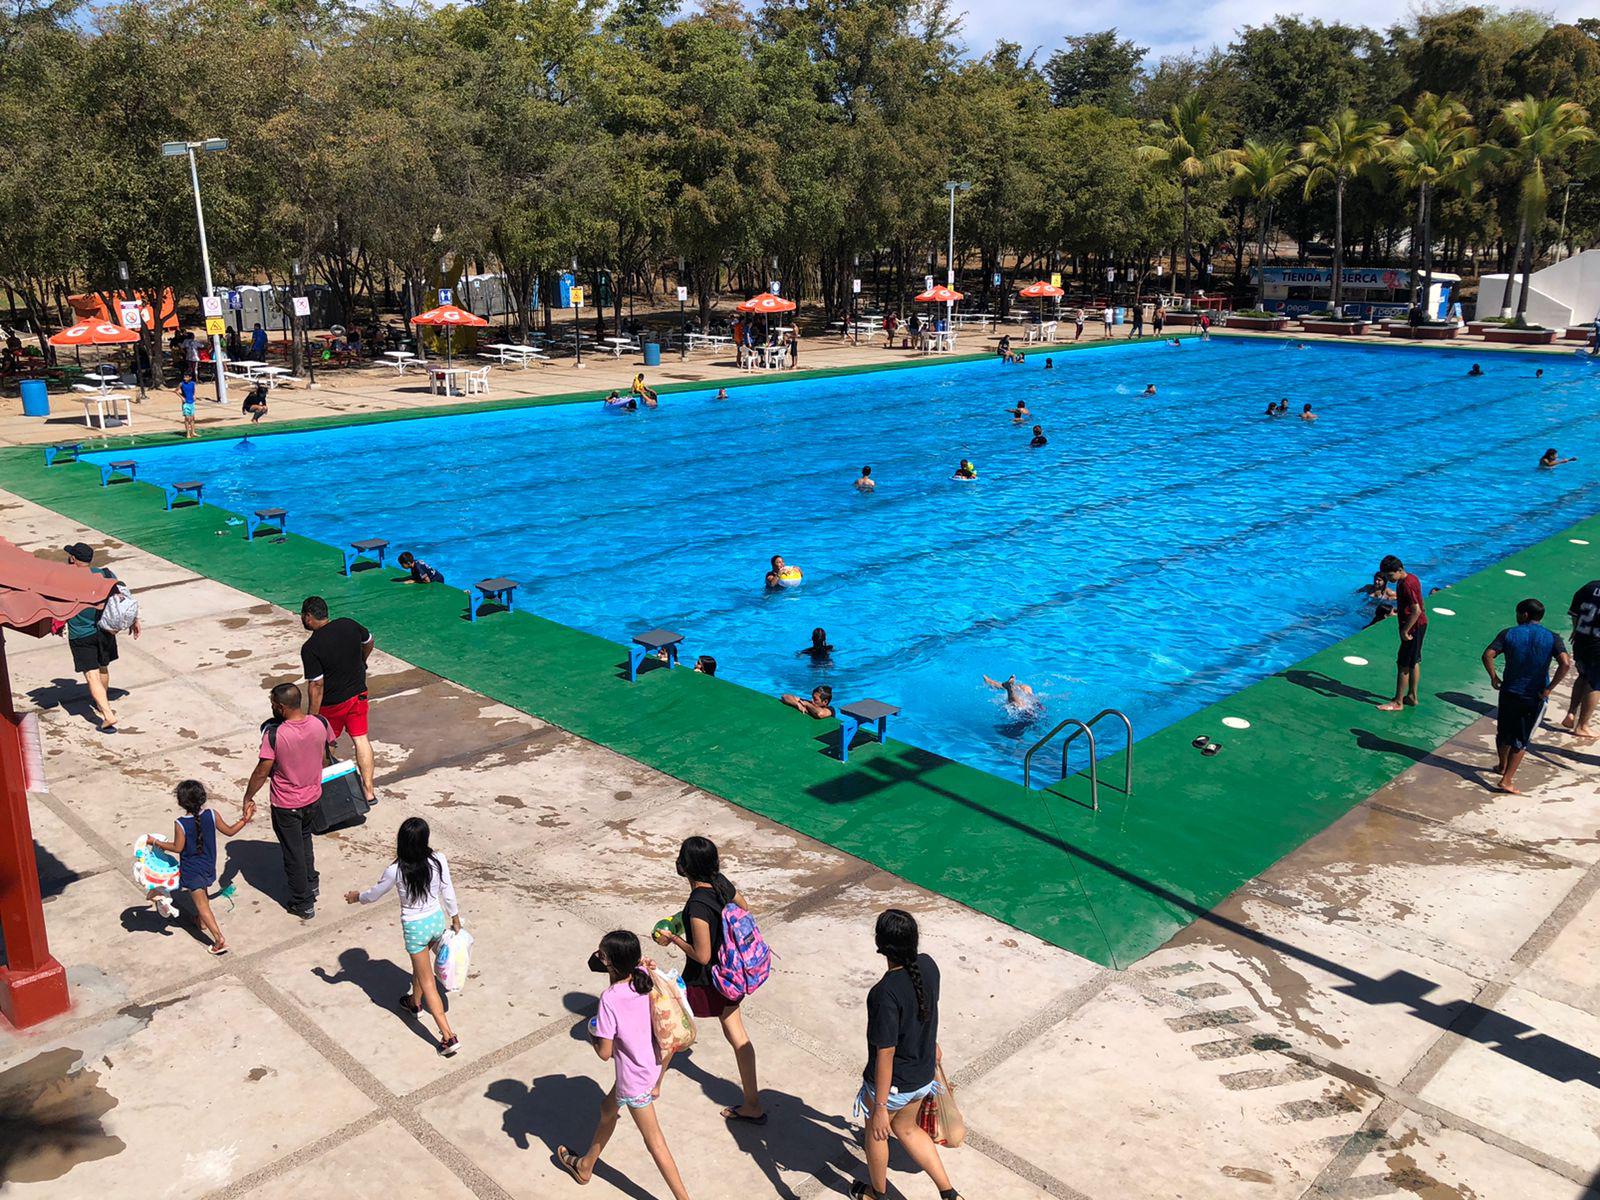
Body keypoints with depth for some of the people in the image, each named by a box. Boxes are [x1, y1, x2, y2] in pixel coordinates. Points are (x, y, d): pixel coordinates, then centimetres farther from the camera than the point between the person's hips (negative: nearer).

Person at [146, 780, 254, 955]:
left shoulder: (180, 824, -23)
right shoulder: (211, 815, -13)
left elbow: (177, 848, -15)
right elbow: (230, 831, -4)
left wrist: (156, 842, -5)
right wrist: (245, 819, 8)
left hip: (191, 870, -5)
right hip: (208, 866, 5)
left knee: (201, 904, 0)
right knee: (203, 893, 31)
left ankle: (219, 939, -7)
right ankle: (201, 921, 54)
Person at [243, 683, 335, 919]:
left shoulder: (274, 734, -28)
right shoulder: (321, 723, -15)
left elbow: (262, 772, -20)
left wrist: (248, 797, -4)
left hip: (285, 804, -5)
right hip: (312, 796, 5)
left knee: (293, 852, 13)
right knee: (304, 840, 30)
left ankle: (303, 903, 25)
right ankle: (311, 883, 46)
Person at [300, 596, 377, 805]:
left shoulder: (310, 648, -23)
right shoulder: (349, 625, -8)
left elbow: (316, 685, -22)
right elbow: (369, 642, 12)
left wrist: (312, 715, -13)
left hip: (332, 703, -4)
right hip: (358, 694, 4)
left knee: (327, 744, 17)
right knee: (361, 739, 10)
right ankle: (368, 791, 11)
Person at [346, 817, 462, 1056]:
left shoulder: (395, 870, -23)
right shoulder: (439, 861, -16)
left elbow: (374, 894, -5)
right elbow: (448, 892, -3)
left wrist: (356, 897, 18)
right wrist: (456, 918, 14)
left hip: (414, 928, -4)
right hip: (437, 920, 4)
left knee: (427, 982, 5)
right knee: (420, 966, 32)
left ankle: (448, 1036, 3)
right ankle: (414, 1003, 57)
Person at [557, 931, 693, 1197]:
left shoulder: (609, 999, -30)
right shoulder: (644, 976, -12)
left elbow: (605, 1053, -22)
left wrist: (592, 1035, -4)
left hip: (634, 1080, -8)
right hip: (653, 1066, 8)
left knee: (654, 1141, 12)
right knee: (608, 1109, 30)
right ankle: (585, 1167, 49)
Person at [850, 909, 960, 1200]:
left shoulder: (886, 993, -35)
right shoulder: (928, 965, -14)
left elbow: (885, 1054, -28)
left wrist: (880, 1108, -18)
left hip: (892, 1084, -6)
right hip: (923, 1075, 6)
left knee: (876, 1131, 25)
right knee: (906, 1128, 32)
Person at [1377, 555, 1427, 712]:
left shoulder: (1406, 585, -24)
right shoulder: (1411, 578, 6)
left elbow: (1416, 610, -27)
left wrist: (1405, 631, -23)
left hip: (1414, 627, -10)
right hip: (1419, 625, 10)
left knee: (1403, 665, -3)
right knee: (1414, 662, 18)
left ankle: (1398, 702, 4)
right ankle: (1412, 697, 28)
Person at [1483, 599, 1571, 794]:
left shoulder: (1508, 634, -5)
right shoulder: (1552, 638, -5)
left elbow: (1488, 655, -17)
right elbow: (1566, 663, -20)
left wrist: (1493, 678, -4)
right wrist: (1549, 688, -13)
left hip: (1509, 692, 1)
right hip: (1535, 697, -1)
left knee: (1504, 732, 22)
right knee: (1521, 740, 10)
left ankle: (1503, 766, 43)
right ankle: (1506, 780, 7)